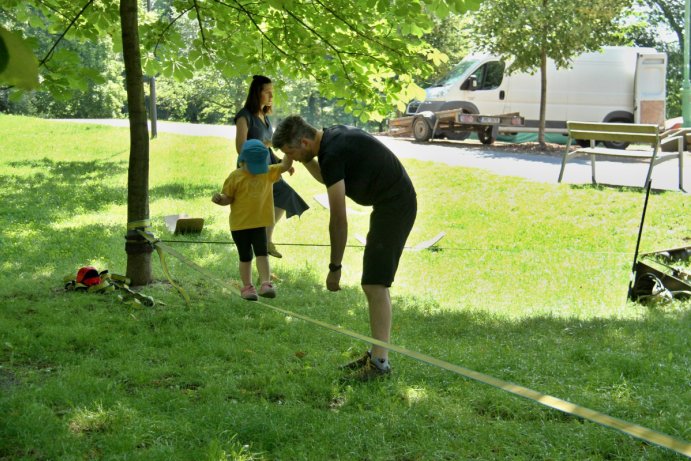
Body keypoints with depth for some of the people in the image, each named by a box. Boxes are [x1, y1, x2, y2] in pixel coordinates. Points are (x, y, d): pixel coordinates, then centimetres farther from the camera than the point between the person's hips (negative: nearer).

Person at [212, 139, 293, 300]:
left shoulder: (268, 173, 3)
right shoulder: (235, 177, -8)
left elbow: (285, 166, 0)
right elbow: (228, 198, -3)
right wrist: (219, 199, -24)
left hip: (259, 223, 2)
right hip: (239, 224, -2)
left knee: (262, 253, -4)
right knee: (245, 257, 7)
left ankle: (265, 284, -8)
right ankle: (247, 287, 17)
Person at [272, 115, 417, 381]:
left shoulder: (333, 153, -21)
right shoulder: (333, 137, 8)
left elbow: (338, 218, -20)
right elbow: (326, 179, 29)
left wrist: (335, 267, -14)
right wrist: (304, 160, 12)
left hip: (395, 207, -10)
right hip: (395, 203, 10)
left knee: (375, 284, -11)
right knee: (374, 283, 13)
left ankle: (380, 362, -10)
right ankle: (377, 353, 17)